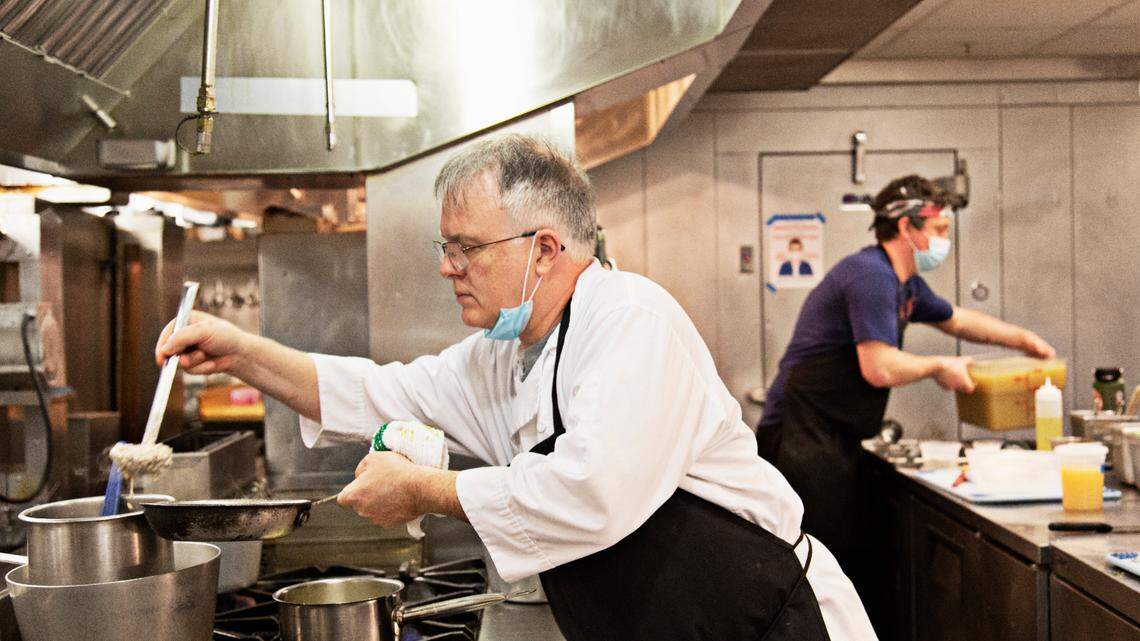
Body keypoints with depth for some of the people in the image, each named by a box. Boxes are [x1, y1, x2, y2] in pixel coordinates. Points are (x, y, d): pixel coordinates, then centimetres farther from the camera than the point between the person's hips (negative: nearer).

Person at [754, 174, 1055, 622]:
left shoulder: (906, 284, 17)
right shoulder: (871, 275, -16)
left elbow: (956, 320, 36)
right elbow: (879, 368, -23)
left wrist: (1023, 340, 31)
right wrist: (940, 368, -7)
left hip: (836, 444, 10)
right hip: (803, 440, -10)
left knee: (857, 564, 10)